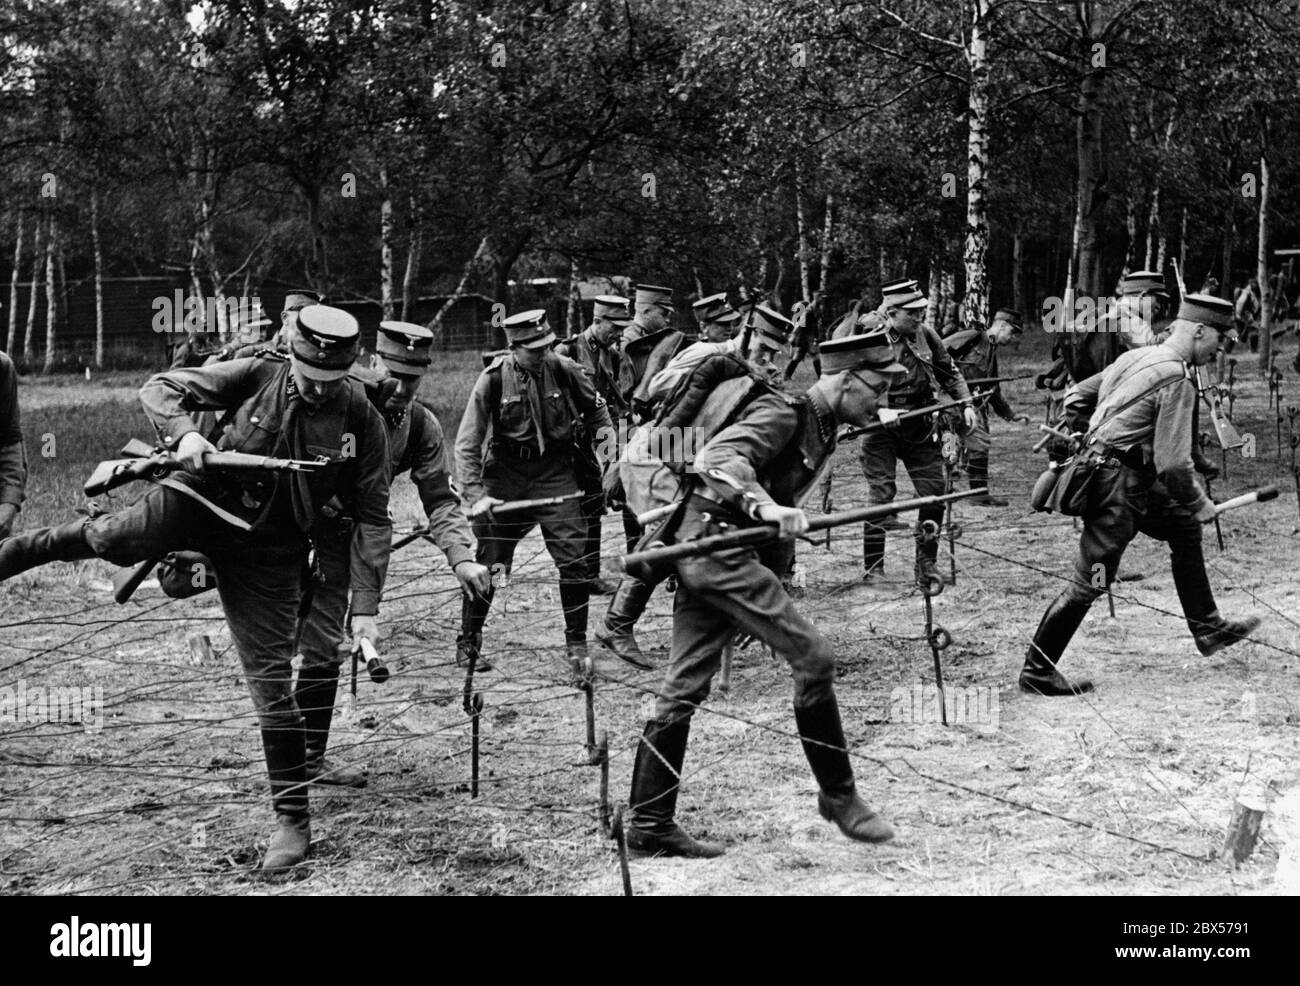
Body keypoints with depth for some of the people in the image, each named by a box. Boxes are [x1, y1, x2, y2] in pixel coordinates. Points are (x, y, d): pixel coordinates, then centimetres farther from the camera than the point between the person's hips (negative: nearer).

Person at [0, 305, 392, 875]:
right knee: (111, 538, -30)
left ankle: (293, 821, 9)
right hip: (202, 501, 1)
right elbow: (159, 388, -5)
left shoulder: (362, 422, -7)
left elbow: (371, 519, -1)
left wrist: (365, 606, -6)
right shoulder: (258, 376, -7)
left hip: (267, 550, 0)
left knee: (271, 681, -3)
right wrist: (183, 432, -26)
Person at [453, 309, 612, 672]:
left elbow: (596, 410, 15)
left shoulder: (565, 370, -7)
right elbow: (466, 443, -8)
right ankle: (467, 644, 17)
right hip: (506, 473, -1)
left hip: (555, 472, 1)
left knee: (573, 558, -5)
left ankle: (577, 643, 10)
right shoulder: (493, 380, -11)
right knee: (488, 563, 2)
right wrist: (475, 496, -15)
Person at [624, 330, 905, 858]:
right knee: (813, 655, -9)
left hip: (704, 553, 10)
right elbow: (718, 457, -26)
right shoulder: (783, 414, -12)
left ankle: (648, 824, 12)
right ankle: (838, 794, 2)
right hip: (716, 543, -10)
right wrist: (765, 507, -41)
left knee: (684, 687, 9)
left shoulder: (818, 428, 17)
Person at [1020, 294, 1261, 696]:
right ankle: (1037, 671, 2)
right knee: (1091, 582, -5)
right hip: (1118, 484, -10)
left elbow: (1077, 392, 20)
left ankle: (1207, 629, 29)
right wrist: (1199, 504, -5)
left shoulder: (1137, 356, 10)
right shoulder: (1177, 380, -16)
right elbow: (1173, 463, -19)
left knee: (1184, 527, 21)